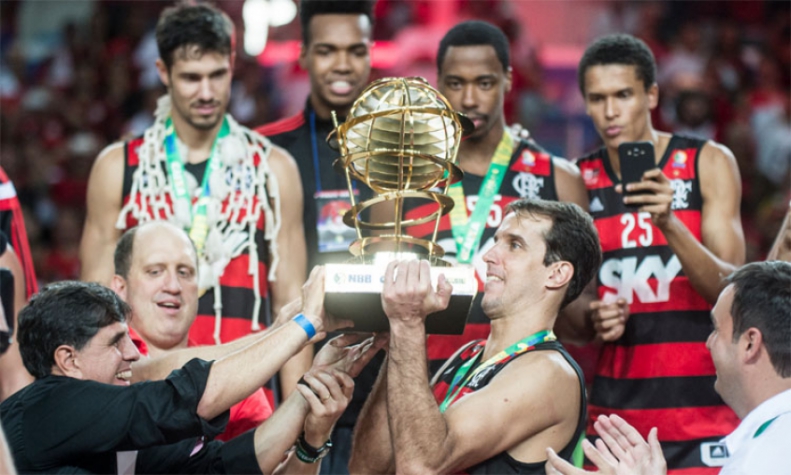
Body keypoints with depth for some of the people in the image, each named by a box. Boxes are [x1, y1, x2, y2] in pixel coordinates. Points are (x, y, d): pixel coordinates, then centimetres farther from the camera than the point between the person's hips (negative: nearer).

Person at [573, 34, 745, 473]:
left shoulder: (707, 163, -1)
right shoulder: (580, 180, 6)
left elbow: (731, 291, -9)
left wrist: (670, 223, -23)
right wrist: (593, 319, -10)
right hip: (616, 409, 2)